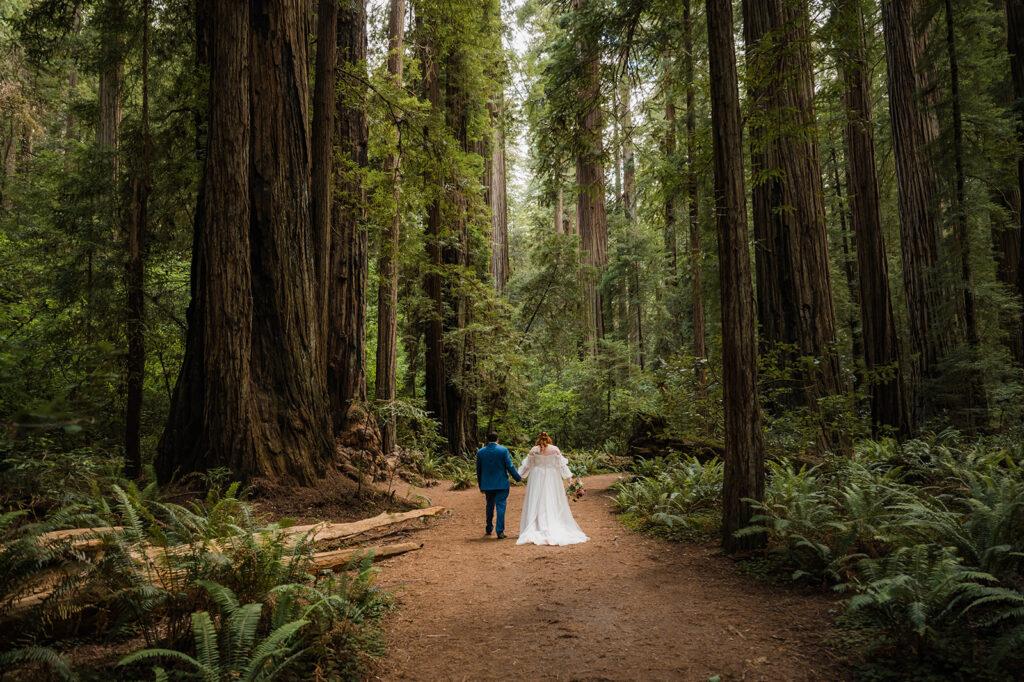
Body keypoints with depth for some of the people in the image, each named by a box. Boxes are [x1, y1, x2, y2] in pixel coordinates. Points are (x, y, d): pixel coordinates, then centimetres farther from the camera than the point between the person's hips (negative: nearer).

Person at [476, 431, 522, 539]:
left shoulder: (480, 452, 1)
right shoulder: (503, 450, -8)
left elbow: (479, 470, 7)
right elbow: (509, 467, -9)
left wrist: (481, 486, 16)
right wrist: (518, 478, 5)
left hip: (487, 485, 3)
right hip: (501, 484, -3)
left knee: (490, 506, 19)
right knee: (501, 506, 0)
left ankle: (489, 528, 32)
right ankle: (500, 531, -4)